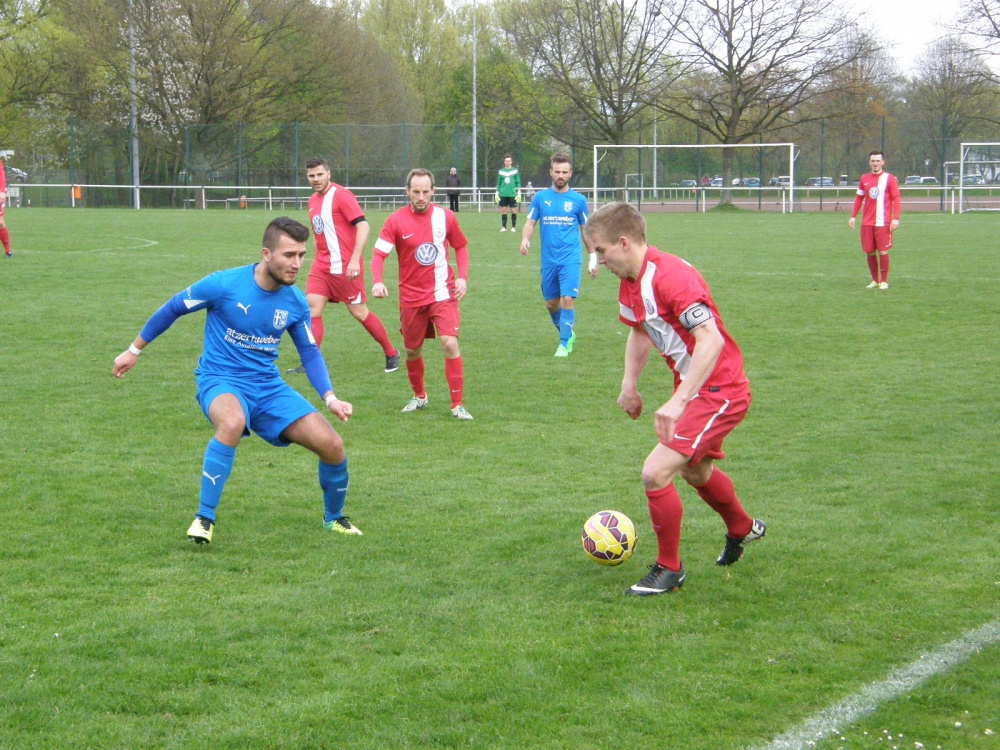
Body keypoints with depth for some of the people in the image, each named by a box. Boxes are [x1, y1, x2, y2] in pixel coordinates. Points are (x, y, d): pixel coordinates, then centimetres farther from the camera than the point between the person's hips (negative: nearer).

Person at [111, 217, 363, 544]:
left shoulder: (295, 302, -2)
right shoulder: (224, 284, -16)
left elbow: (309, 353, 11)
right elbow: (172, 309, -1)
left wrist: (330, 398, -5)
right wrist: (134, 351, 8)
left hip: (269, 386, 5)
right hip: (221, 380, -5)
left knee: (332, 445, -8)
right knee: (233, 422, -41)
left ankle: (334, 518, 23)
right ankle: (204, 518, -26)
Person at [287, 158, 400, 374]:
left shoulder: (340, 195, -12)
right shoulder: (313, 201, 12)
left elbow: (363, 226, -19)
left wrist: (355, 260, -25)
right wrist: (319, 257, 18)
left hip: (344, 266, -7)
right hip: (321, 265, 7)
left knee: (359, 312, -1)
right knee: (311, 309, -5)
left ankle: (391, 354, 16)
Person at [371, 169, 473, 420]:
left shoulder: (445, 217, -1)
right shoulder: (396, 221, -7)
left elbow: (461, 247, 13)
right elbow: (378, 253, -10)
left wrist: (462, 277, -1)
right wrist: (377, 281, -29)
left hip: (442, 293, 0)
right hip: (411, 296, 1)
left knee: (450, 344, -15)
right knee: (412, 350, 11)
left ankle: (457, 404, -8)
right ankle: (419, 396, 37)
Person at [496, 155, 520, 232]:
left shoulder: (515, 171, 3)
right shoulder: (501, 171, 8)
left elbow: (518, 183, 5)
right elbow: (498, 183, 13)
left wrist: (519, 193, -2)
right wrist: (497, 193, 6)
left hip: (512, 194, -2)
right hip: (503, 194, 2)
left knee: (513, 210, -1)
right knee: (503, 211, 2)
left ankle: (513, 227, 7)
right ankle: (504, 227, 8)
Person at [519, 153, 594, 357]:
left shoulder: (578, 200, 3)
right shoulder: (540, 197, 4)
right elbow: (530, 222, 3)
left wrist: (593, 258, 10)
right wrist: (525, 239, -19)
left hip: (570, 259, -2)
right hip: (548, 260, 2)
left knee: (567, 299, -15)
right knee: (551, 304, 10)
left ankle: (564, 343, -3)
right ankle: (567, 333, 35)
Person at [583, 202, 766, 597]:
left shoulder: (670, 278, -28)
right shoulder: (630, 284, 2)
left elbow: (711, 339, -34)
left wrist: (677, 402, -37)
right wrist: (629, 383, 12)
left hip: (718, 391, -10)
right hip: (691, 387, 10)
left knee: (655, 473, -17)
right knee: (695, 471, 30)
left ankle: (669, 569, 3)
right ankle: (742, 529, 58)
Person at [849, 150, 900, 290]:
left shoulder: (889, 179, -1)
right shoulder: (864, 179, 11)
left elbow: (896, 199, -3)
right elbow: (858, 198, 17)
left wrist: (895, 218, -13)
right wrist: (853, 216, 8)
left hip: (883, 223, -4)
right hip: (867, 222, 4)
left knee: (883, 251, -5)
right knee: (869, 252, 5)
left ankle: (883, 281, 5)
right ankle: (874, 280, 18)